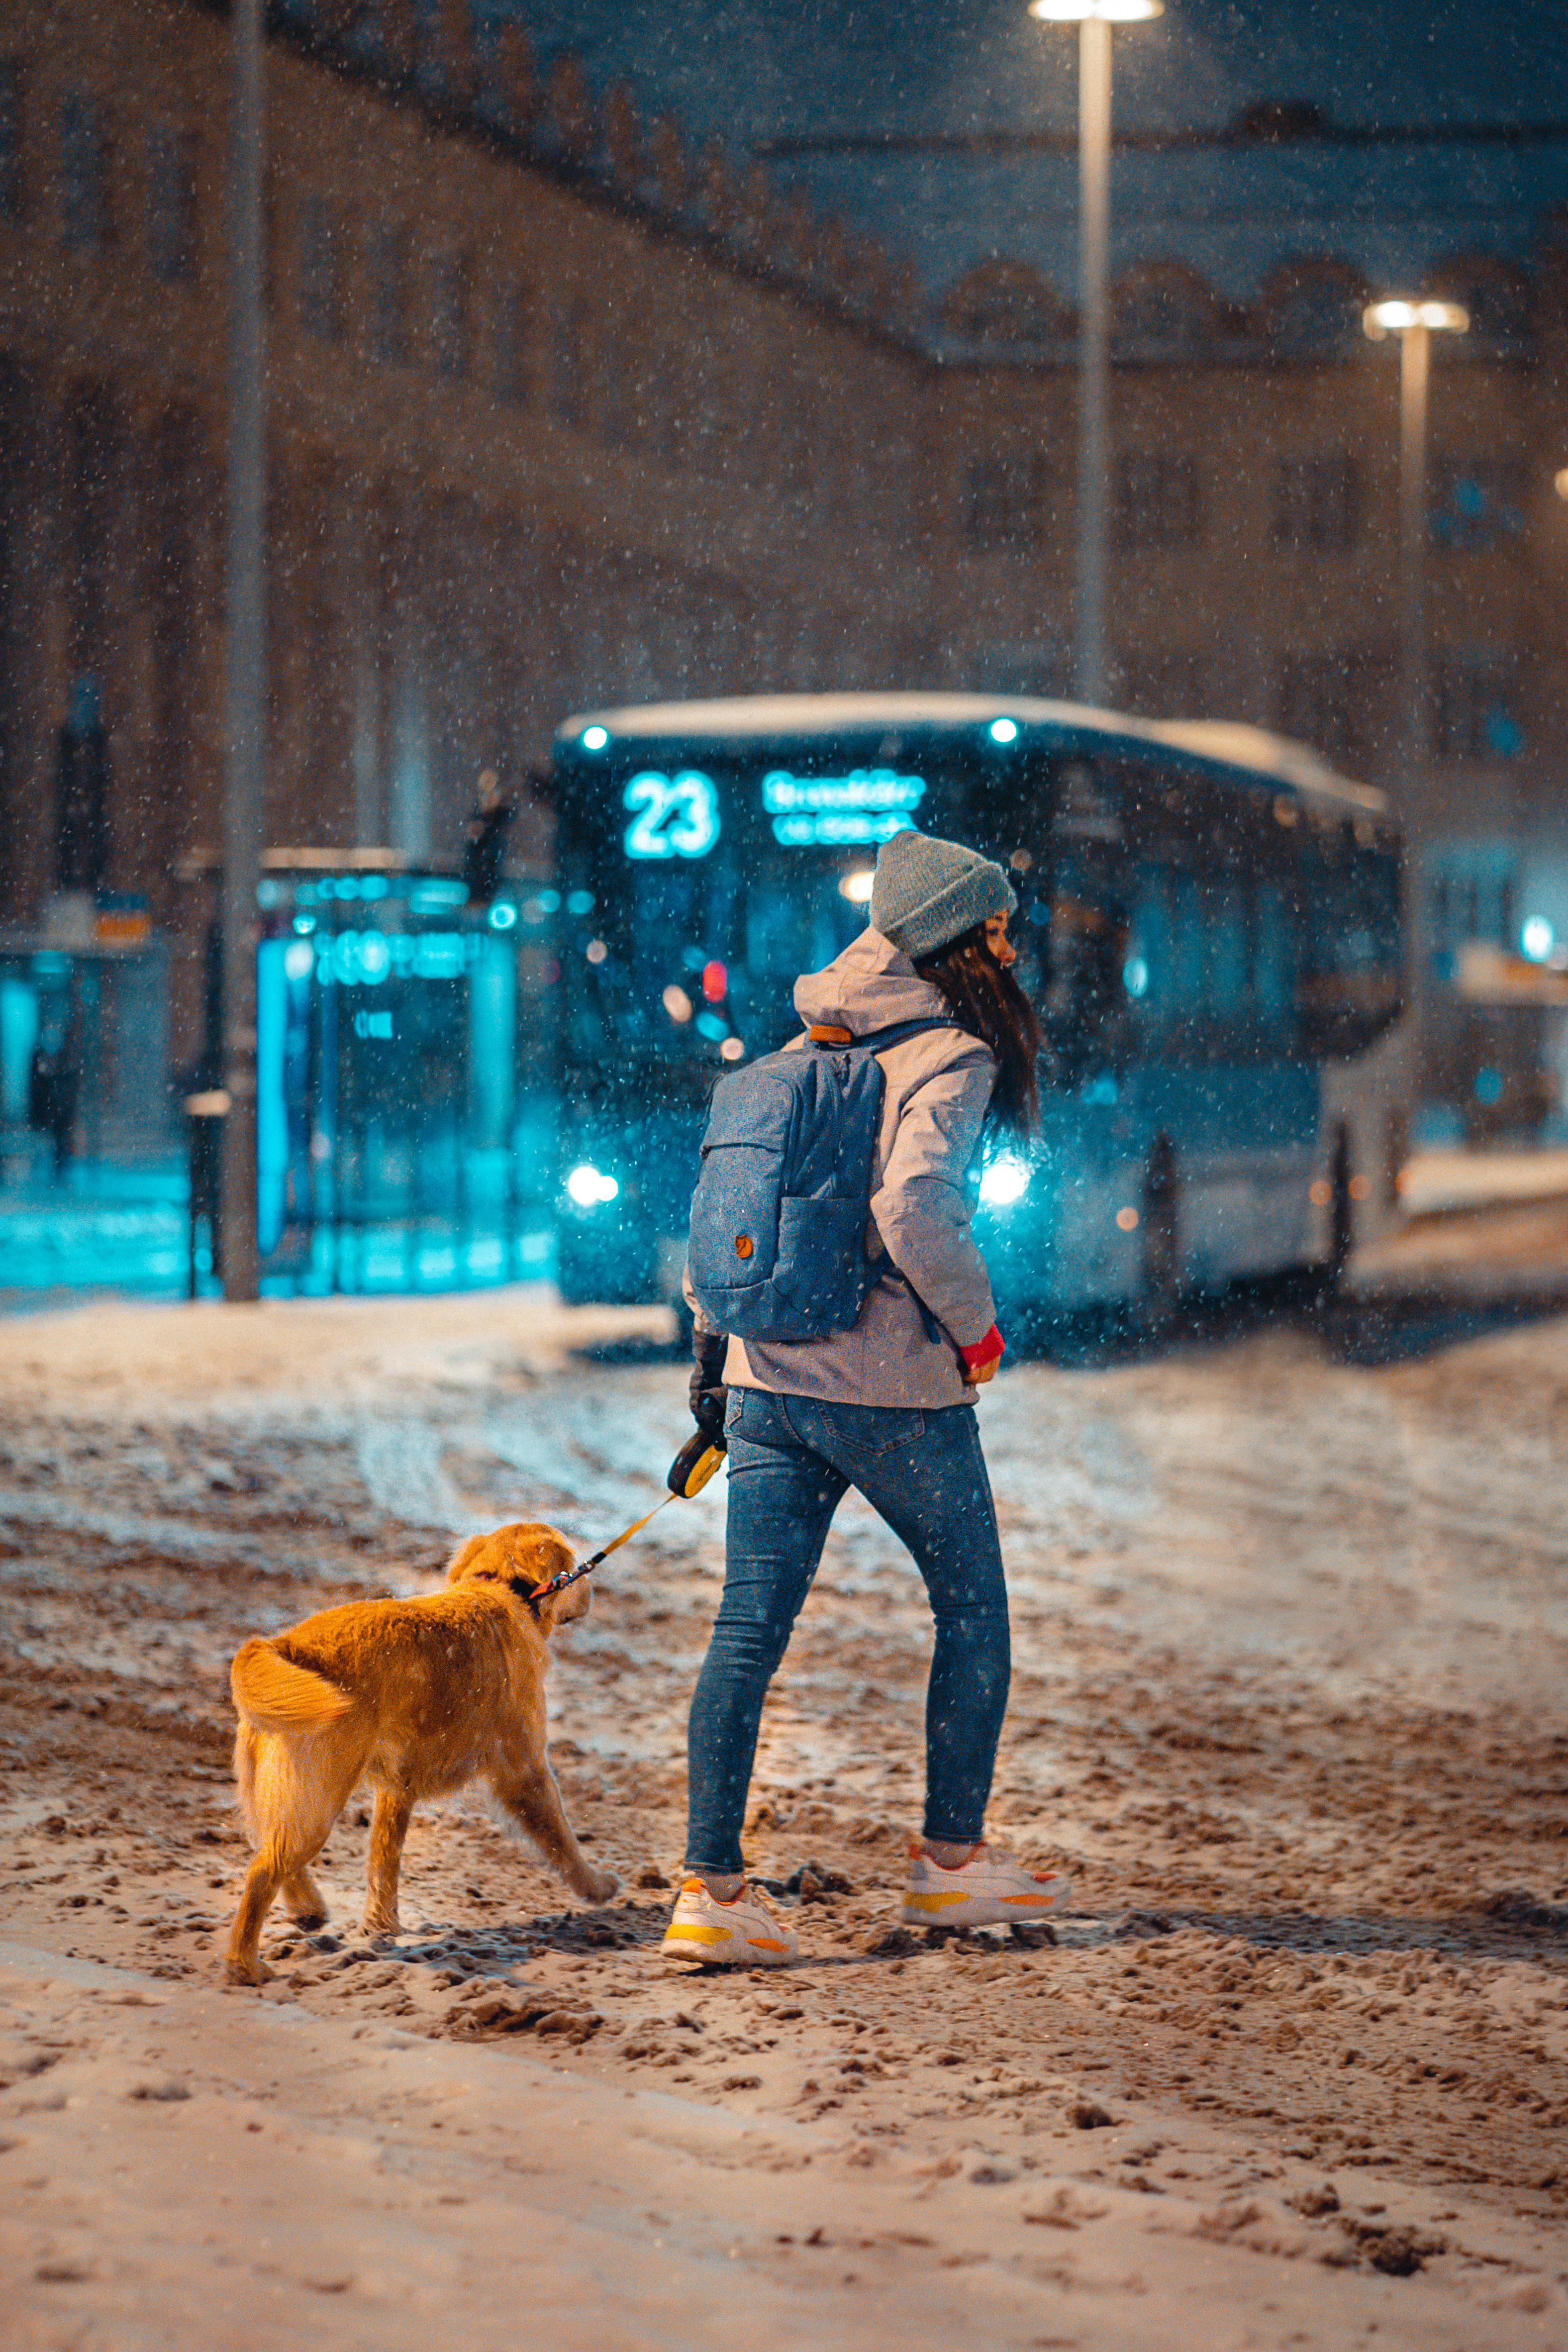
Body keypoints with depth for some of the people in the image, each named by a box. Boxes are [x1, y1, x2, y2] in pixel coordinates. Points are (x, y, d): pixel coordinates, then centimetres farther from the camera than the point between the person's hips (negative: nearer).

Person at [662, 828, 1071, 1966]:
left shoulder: (807, 1051, 12)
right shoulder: (948, 1059, -11)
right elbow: (913, 1206, -26)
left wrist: (712, 1337, 20)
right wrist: (976, 1325, -11)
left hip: (769, 1378, 6)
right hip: (896, 1390, -6)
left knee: (749, 1631, 2)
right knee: (973, 1609, 14)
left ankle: (711, 1890, -3)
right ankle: (953, 1859, 21)